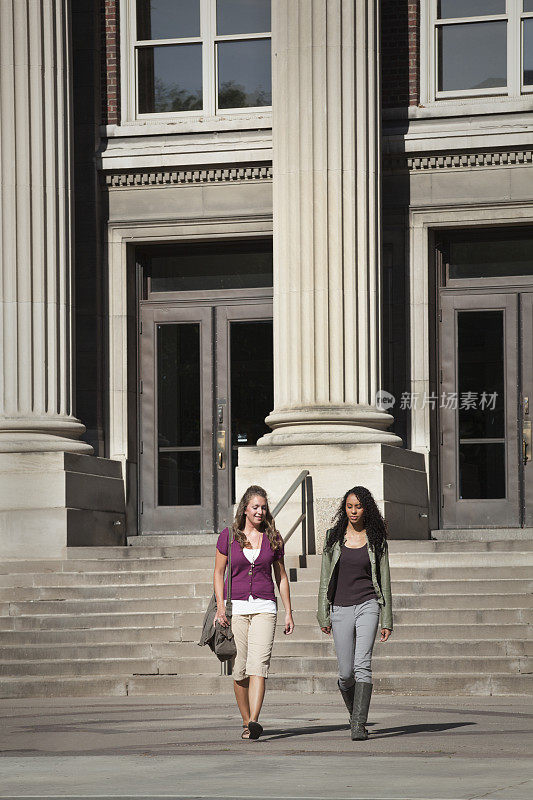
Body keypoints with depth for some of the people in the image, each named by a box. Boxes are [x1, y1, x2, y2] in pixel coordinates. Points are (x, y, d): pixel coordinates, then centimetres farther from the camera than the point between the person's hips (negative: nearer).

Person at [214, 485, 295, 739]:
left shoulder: (273, 538, 7)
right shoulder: (228, 536, 4)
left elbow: (281, 577, 14)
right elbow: (219, 573, 6)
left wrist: (289, 612, 11)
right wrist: (220, 606, -6)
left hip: (264, 607, 0)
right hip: (235, 607, 0)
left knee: (258, 665, -15)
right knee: (239, 670, 1)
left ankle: (254, 722, -25)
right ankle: (246, 722, 15)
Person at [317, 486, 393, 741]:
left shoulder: (376, 539, 5)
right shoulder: (334, 537, 7)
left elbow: (384, 580, 7)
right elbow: (325, 577, 8)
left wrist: (387, 620, 3)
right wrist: (323, 614, 3)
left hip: (367, 605, -2)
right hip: (340, 609, 2)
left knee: (362, 665, -17)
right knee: (346, 673, 1)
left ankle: (358, 725, -20)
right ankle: (354, 712, 29)